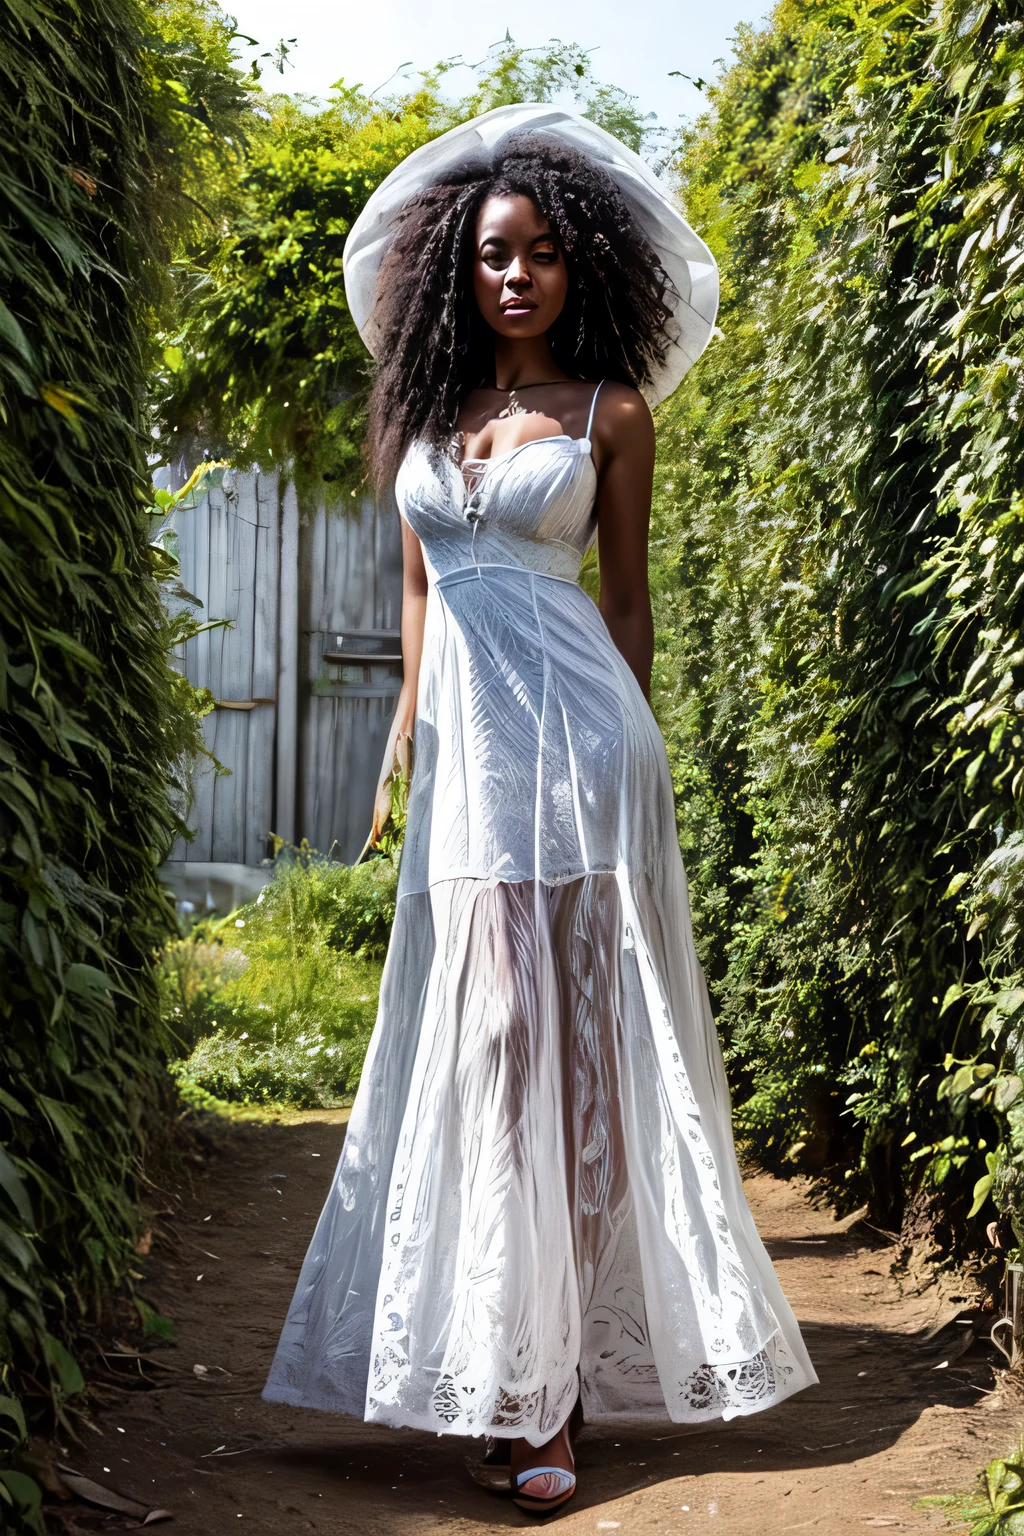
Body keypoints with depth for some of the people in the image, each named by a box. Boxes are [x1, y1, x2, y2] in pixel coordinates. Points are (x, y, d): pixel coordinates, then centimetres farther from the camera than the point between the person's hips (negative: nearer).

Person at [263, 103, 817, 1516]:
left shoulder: (609, 414, 3)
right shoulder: (425, 406, 15)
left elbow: (628, 603, 6)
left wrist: (621, 748, 5)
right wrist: (409, 727, 16)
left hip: (570, 733, -4)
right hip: (462, 743, 4)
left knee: (567, 1032, -6)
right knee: (481, 1034, 2)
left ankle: (552, 1380, -3)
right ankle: (514, 1370, 12)